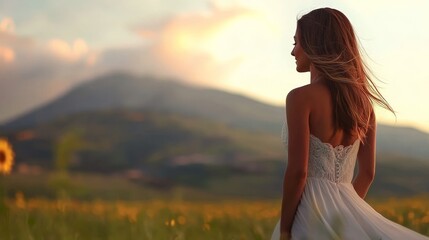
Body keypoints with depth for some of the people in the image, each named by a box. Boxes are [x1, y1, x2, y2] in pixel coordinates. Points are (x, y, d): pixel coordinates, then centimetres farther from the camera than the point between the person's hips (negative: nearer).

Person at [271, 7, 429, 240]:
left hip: (311, 215, -6)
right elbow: (367, 173, 12)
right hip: (347, 212, 6)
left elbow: (297, 171, -15)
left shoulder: (301, 97, -10)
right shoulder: (363, 101, 10)